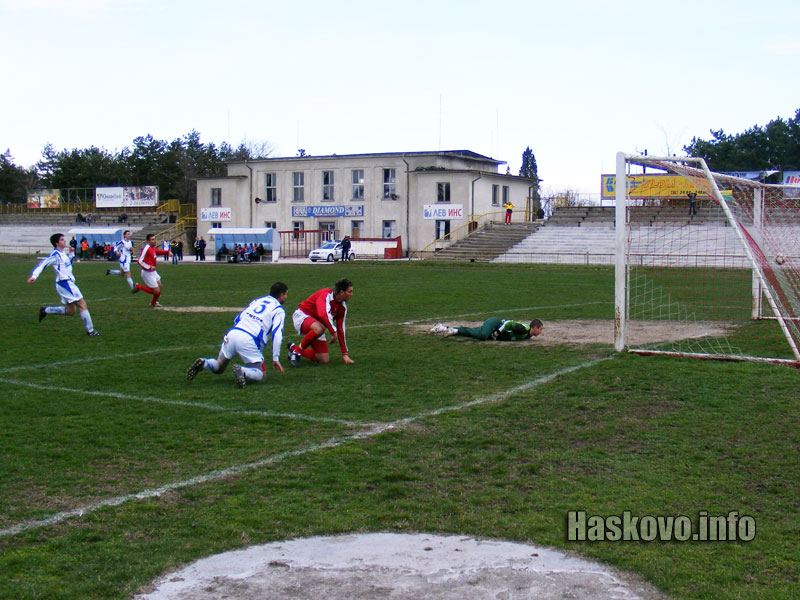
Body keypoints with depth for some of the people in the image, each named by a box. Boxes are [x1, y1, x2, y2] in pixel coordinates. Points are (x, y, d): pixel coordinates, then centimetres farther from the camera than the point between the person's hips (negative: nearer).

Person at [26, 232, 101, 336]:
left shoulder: (62, 253, 14)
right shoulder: (55, 254, -12)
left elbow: (68, 263, 31)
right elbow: (43, 264, -17)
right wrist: (34, 276, -28)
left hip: (68, 283, 10)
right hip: (65, 283, -10)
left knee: (70, 311, 13)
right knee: (82, 305, -9)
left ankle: (45, 310, 21)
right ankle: (90, 330, -6)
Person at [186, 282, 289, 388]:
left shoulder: (256, 300, 26)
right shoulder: (279, 310, 8)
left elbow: (237, 319, 25)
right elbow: (277, 334, -5)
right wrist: (276, 359, -4)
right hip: (249, 340, -6)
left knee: (219, 368, 22)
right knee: (261, 375, 4)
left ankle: (203, 363, -9)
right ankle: (242, 371, -26)